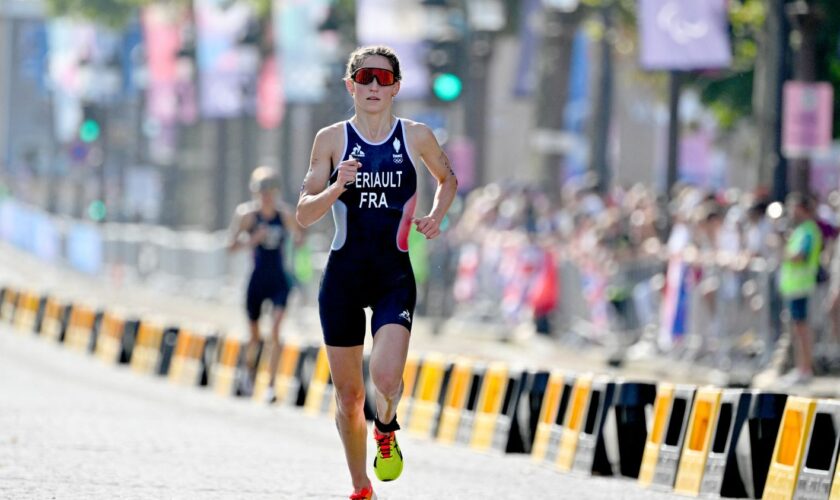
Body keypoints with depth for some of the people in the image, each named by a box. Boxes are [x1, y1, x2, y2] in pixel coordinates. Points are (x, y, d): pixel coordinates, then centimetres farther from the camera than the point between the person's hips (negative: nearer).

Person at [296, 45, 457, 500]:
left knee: (386, 378, -22)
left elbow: (448, 179, 23)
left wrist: (435, 217, 5)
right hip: (343, 273, 1)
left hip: (394, 274, -1)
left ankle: (386, 431, 14)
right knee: (348, 395, 6)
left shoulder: (416, 137, 3)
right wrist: (337, 187, -18)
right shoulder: (332, 139, 1)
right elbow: (304, 214, 0)